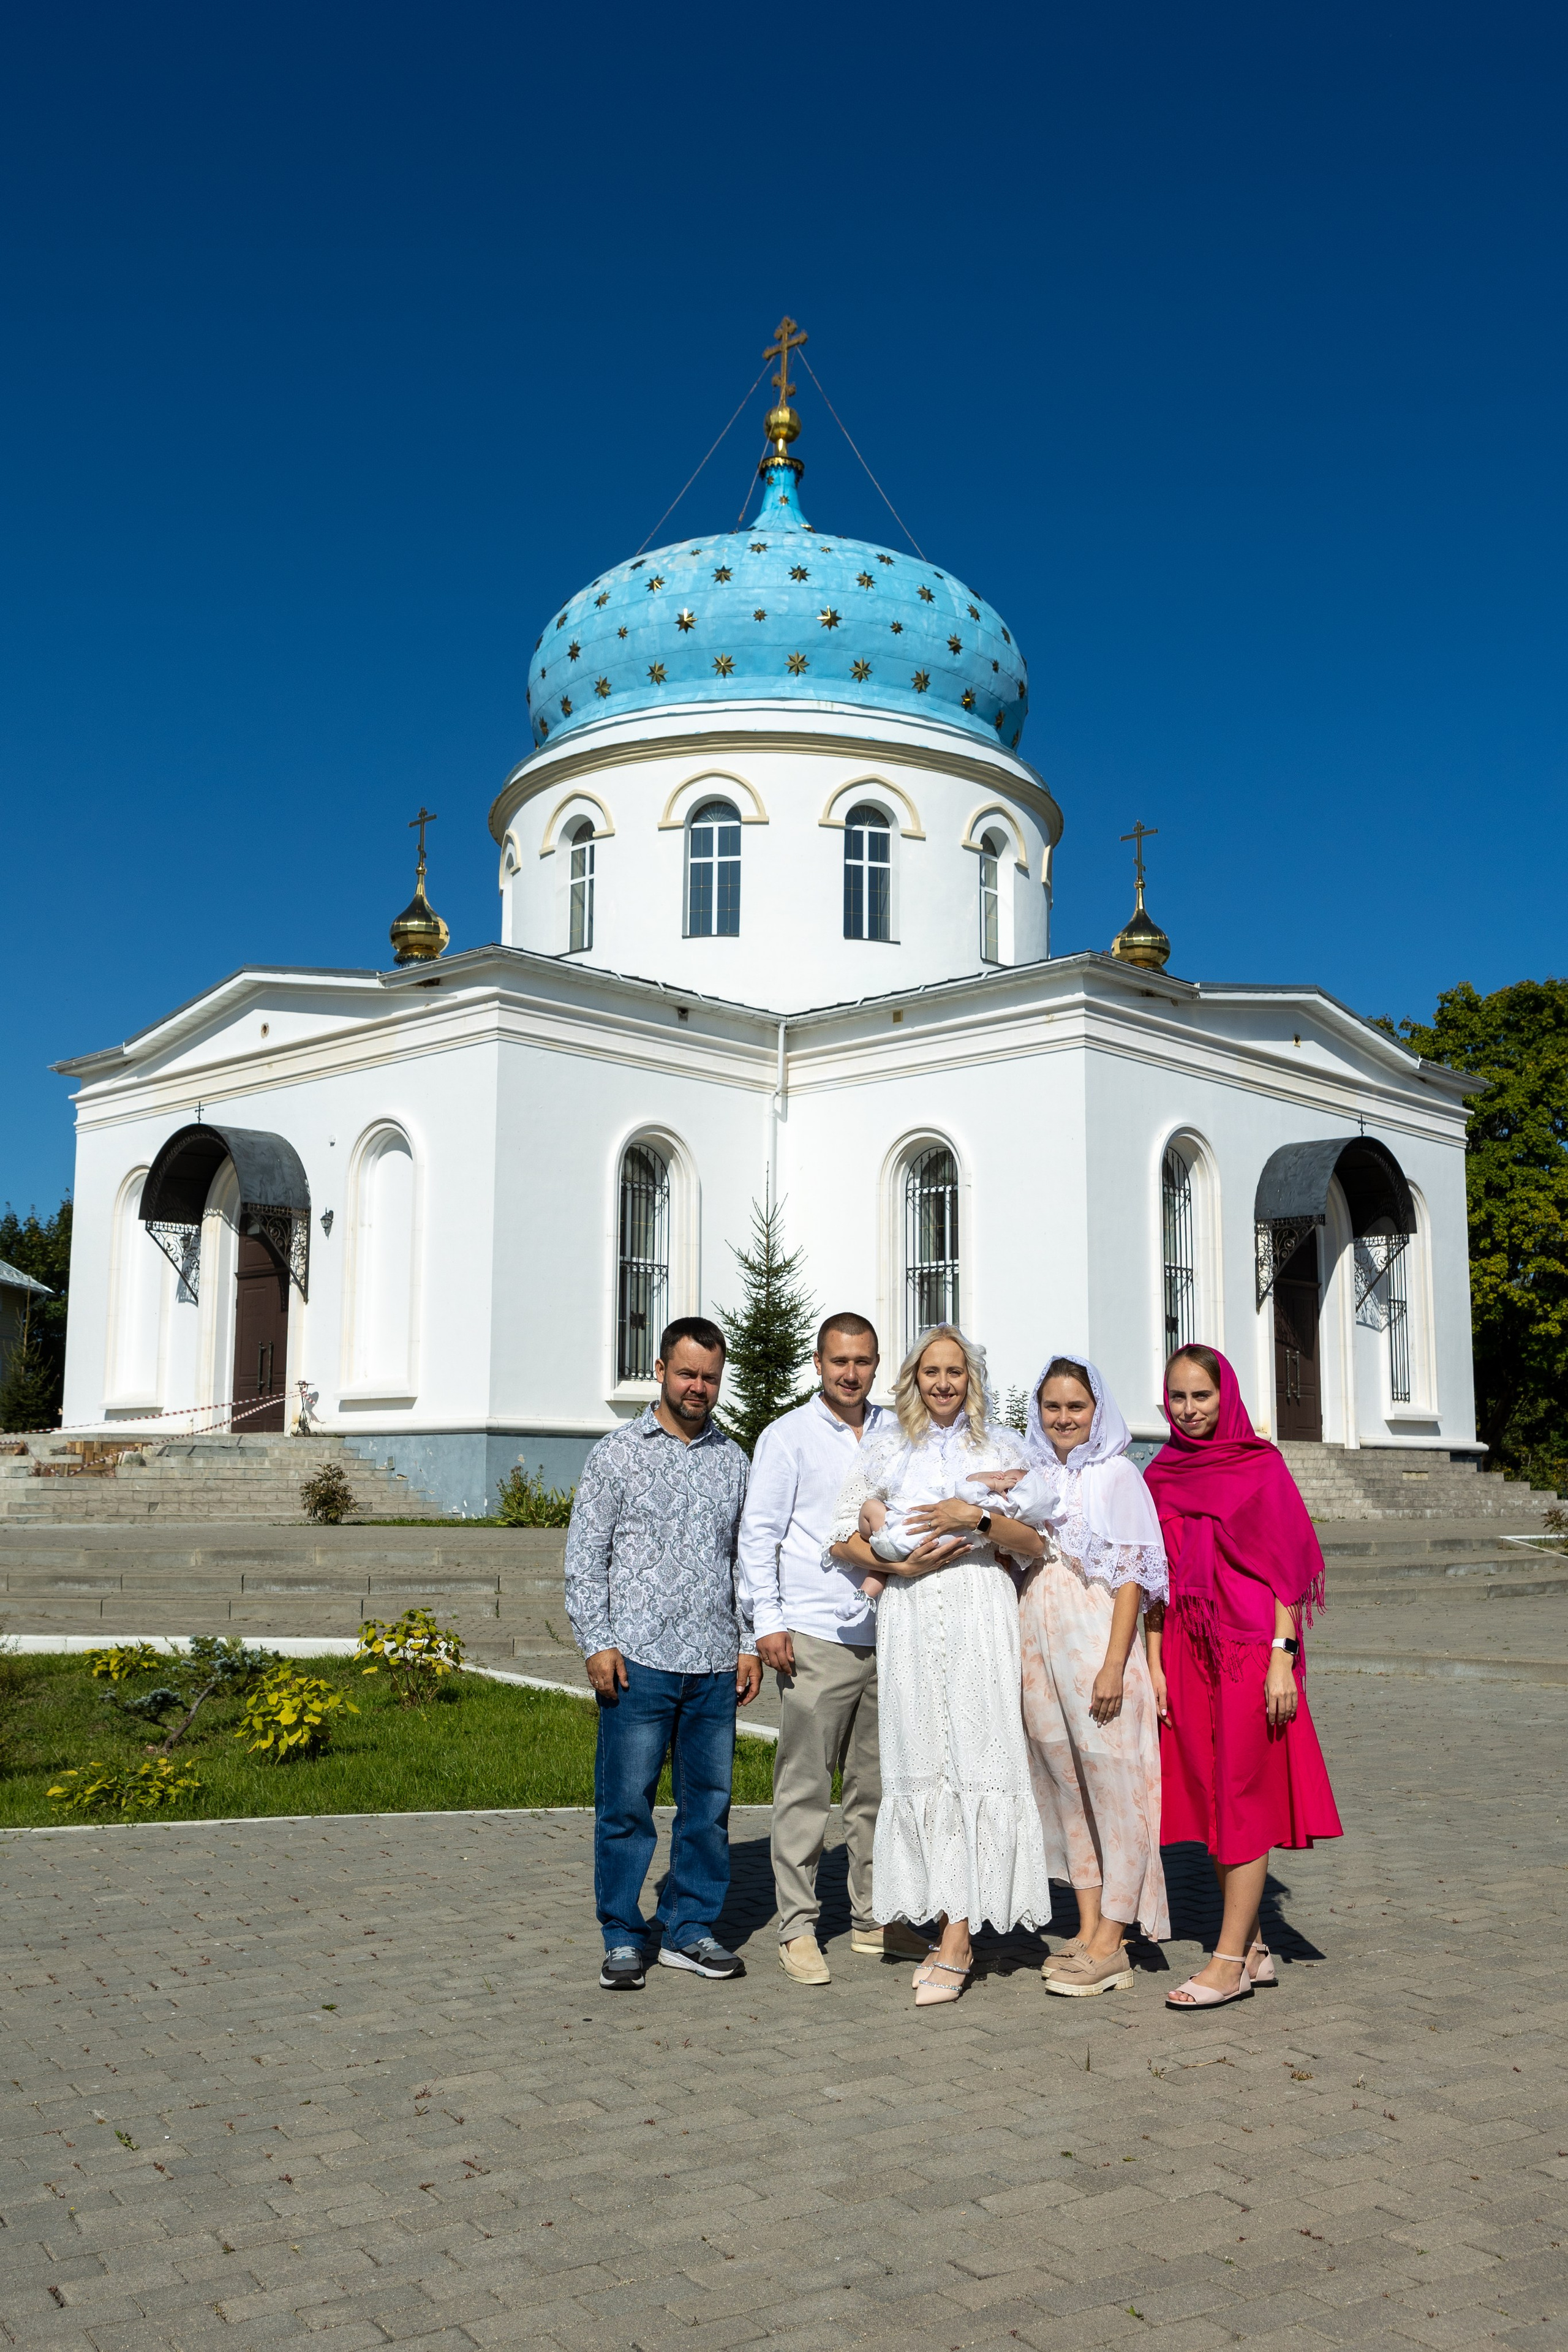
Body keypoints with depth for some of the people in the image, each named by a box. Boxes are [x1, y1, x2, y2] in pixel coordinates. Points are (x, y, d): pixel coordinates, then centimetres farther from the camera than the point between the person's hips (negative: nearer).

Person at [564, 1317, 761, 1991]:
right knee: (626, 1803, 0)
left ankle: (690, 1928, 21)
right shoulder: (617, 1454, 2)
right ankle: (622, 1937, 13)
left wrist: (750, 1644, 11)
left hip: (715, 1664, 4)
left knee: (708, 1802, 8)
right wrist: (597, 1644, -7)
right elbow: (584, 1558, 1)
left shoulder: (732, 1460, 14)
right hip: (638, 1660, -4)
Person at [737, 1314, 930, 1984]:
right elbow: (758, 1532, -2)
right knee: (805, 1788, -1)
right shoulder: (788, 1437, 1)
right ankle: (797, 1929, 7)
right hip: (815, 1638, -4)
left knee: (877, 1785, 11)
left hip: (887, 1634, 4)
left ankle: (873, 1920, 22)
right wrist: (768, 1622, -9)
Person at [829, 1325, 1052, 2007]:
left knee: (975, 1758, -8)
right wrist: (901, 1563, -7)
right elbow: (842, 1538, 9)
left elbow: (1035, 1539, 6)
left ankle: (956, 1937, -6)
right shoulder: (885, 1448, 12)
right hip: (909, 1617, 2)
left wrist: (977, 1517, -10)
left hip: (981, 1614, -1)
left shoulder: (1000, 1447, 10)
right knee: (921, 1761, -1)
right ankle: (952, 1929, 7)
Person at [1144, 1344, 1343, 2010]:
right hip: (1186, 1650, 5)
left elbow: (1286, 1568, -6)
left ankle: (1230, 1961, 1)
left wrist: (1282, 1657, -13)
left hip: (1249, 1648, -5)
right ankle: (1253, 1948, 19)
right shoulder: (1162, 1475, 10)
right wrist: (1154, 1663, 6)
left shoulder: (1260, 1465, -4)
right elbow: (1156, 1578, 11)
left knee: (1241, 1797, -3)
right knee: (1207, 1797, 8)